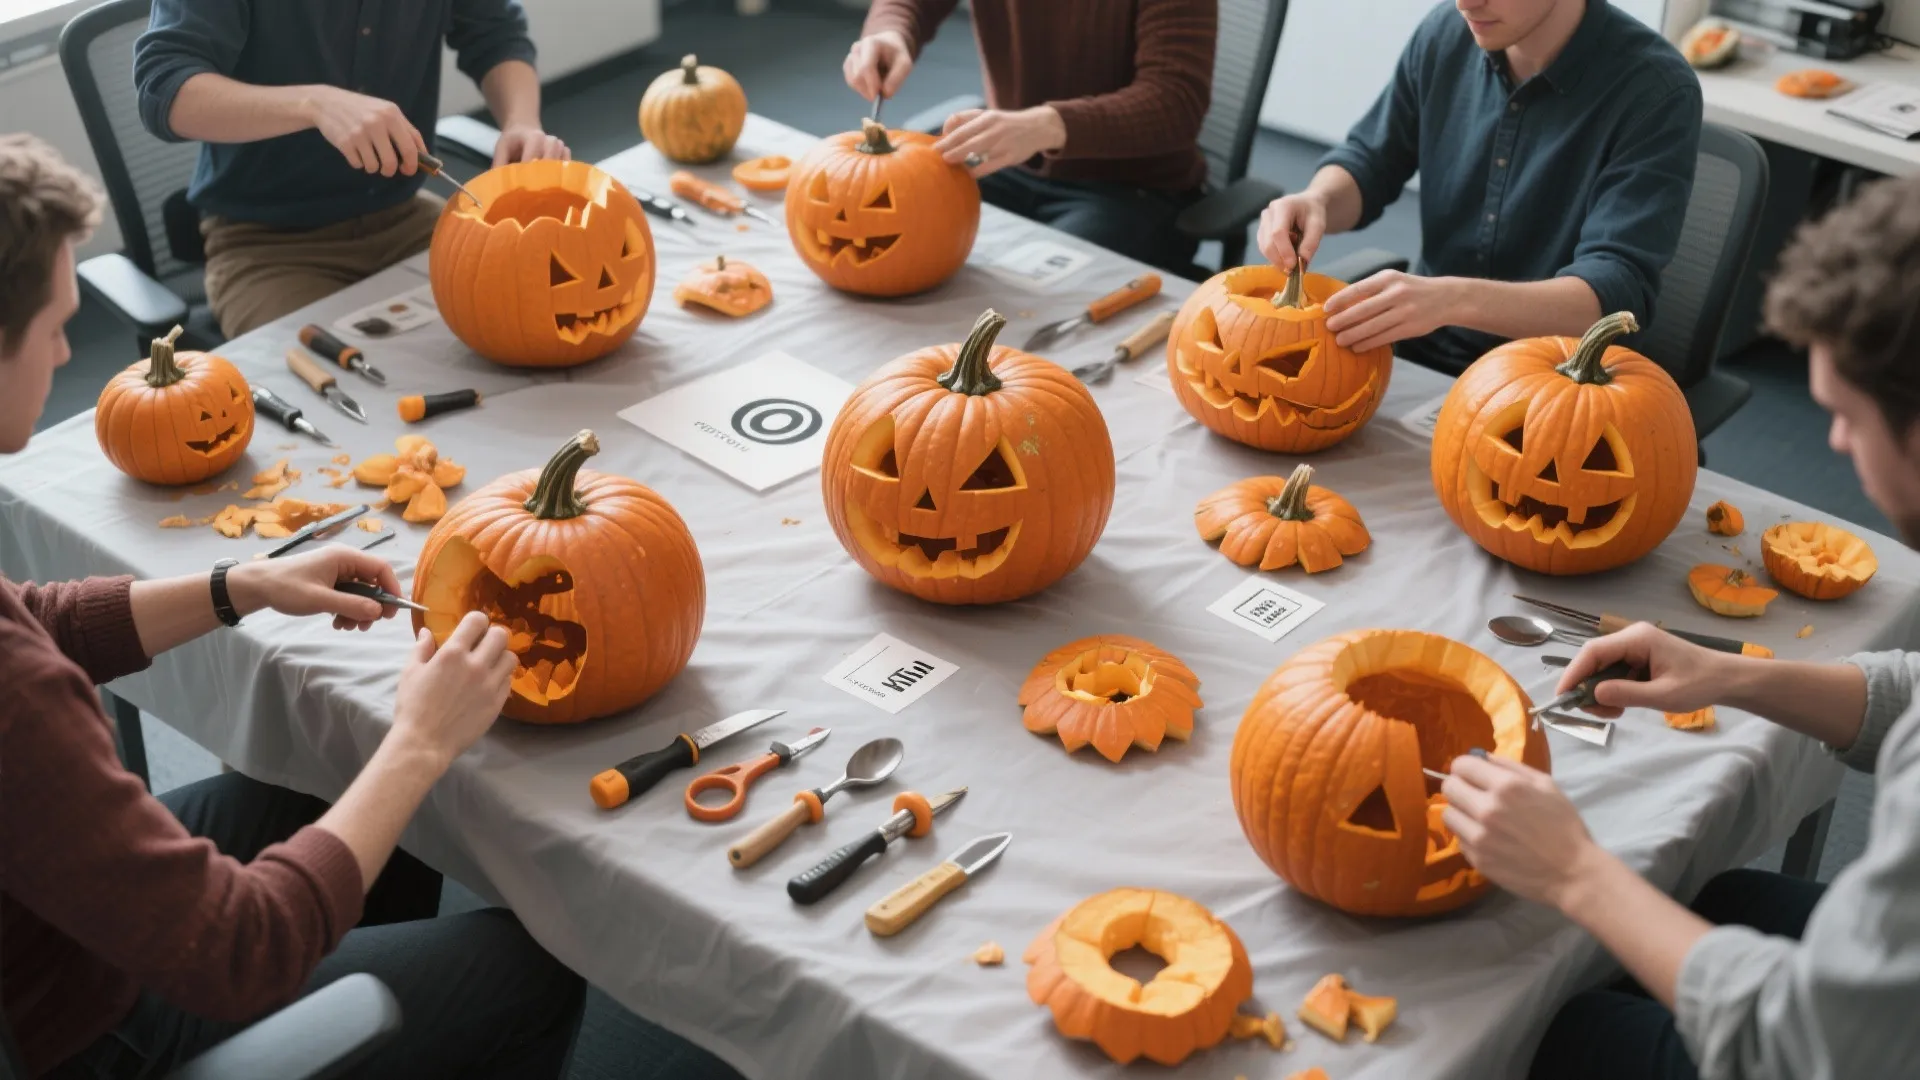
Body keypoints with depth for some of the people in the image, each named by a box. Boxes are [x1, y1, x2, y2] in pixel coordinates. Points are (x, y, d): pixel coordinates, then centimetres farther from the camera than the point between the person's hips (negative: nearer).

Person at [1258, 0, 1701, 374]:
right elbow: (1369, 161, 11)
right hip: (1419, 353, 6)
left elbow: (1619, 292, -26)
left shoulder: (1654, 92, -18)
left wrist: (1453, 299, -42)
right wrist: (1317, 202, -14)